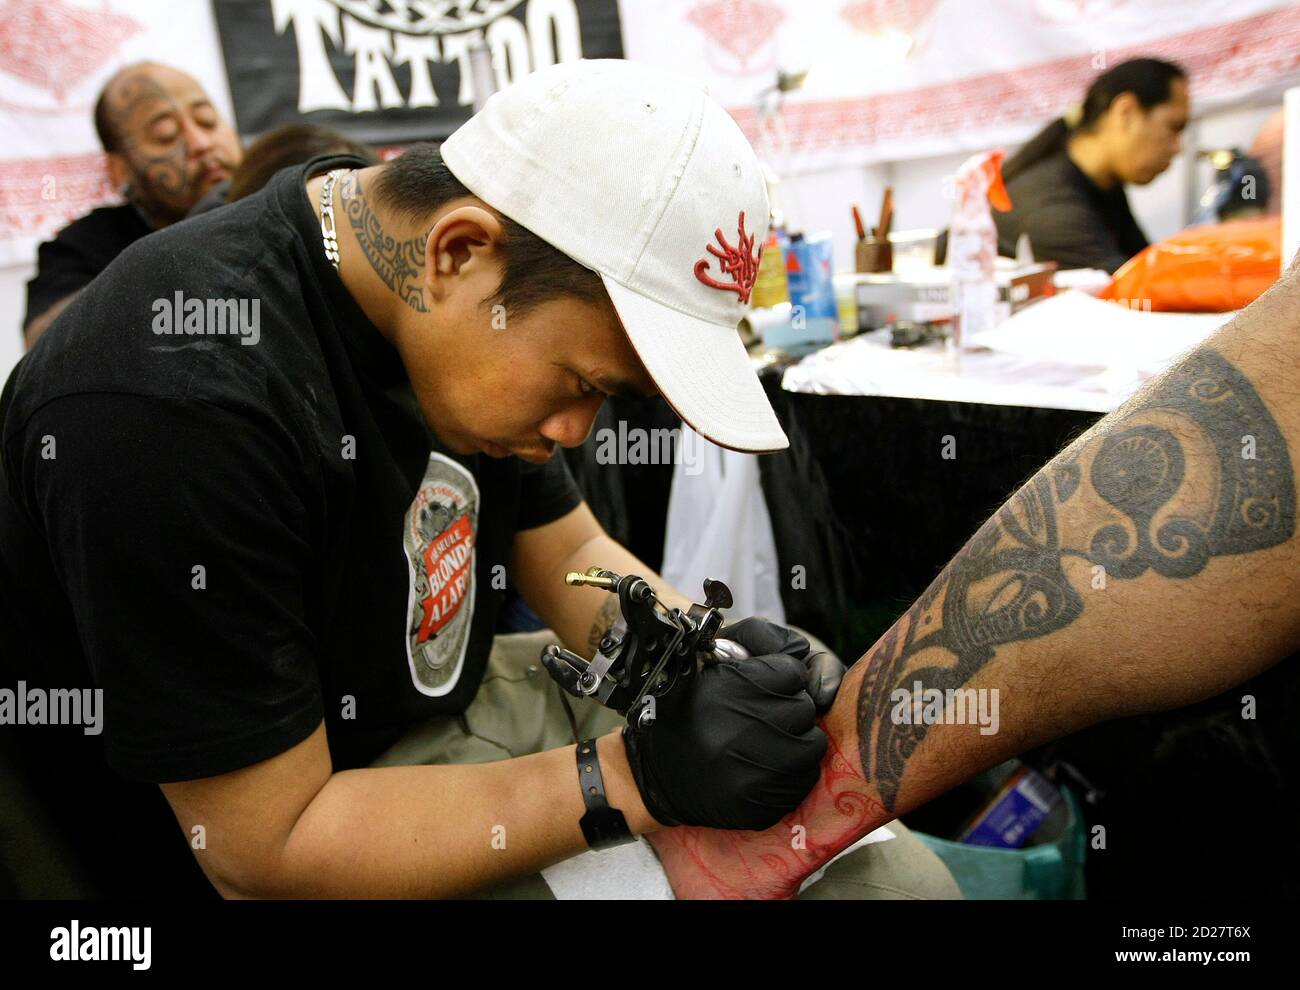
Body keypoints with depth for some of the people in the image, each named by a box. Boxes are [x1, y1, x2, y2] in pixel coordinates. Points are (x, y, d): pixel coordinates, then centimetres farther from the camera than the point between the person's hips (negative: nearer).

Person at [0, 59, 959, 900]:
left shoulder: (451, 312, -5)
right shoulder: (182, 404, -31)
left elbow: (568, 556, 6)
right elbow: (266, 847, -25)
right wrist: (638, 777, -29)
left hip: (457, 716, 7)